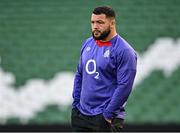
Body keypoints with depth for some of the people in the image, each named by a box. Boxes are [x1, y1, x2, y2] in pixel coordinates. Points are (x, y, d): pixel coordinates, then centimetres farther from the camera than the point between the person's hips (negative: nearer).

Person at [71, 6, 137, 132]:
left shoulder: (124, 51, -13)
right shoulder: (88, 44, 10)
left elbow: (124, 86, -17)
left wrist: (108, 114, -17)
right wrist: (75, 103, 9)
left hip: (105, 118, -7)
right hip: (80, 114, 7)